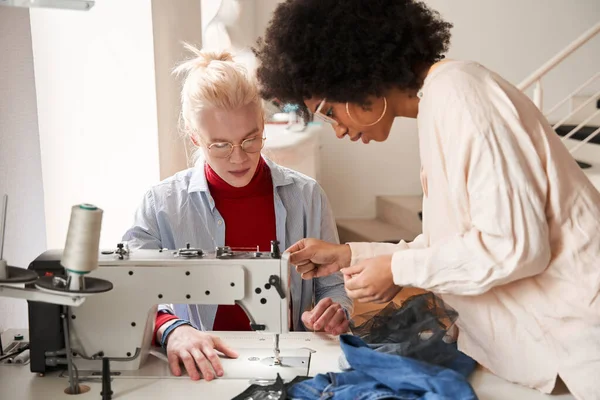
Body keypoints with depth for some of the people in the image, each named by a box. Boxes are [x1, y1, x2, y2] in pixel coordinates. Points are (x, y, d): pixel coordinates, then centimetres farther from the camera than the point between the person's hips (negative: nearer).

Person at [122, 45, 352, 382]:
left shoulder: (306, 196, 3)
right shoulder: (163, 205, -3)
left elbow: (334, 286, 11)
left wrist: (334, 312, -11)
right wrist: (172, 329, -29)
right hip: (204, 369, -1)